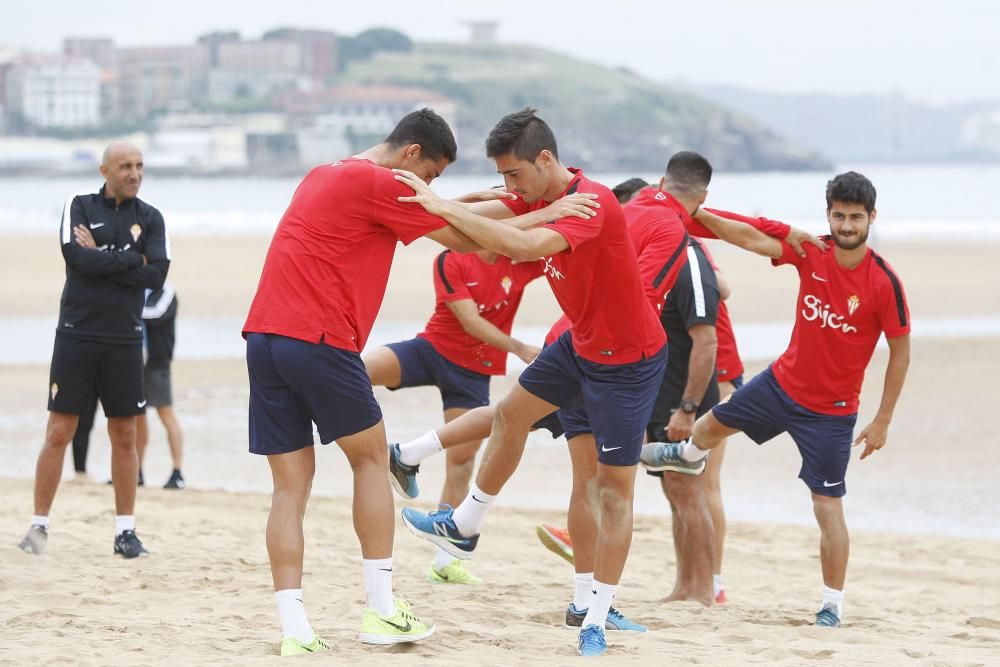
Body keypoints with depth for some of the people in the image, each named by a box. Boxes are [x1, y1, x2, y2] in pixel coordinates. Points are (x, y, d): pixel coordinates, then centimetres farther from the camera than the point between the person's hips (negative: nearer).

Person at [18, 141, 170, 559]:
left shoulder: (150, 218, 7)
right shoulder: (79, 206, 2)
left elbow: (156, 275, -7)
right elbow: (75, 256, -16)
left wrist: (101, 256, -11)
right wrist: (130, 259, -9)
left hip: (124, 340, 2)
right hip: (76, 334, -2)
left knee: (125, 436, 4)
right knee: (59, 433, -3)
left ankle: (125, 531, 10)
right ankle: (39, 526, 3)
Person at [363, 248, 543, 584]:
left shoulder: (523, 262, -2)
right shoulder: (451, 261, -13)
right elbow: (471, 322, -18)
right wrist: (519, 348, -25)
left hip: (475, 371, 3)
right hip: (435, 347, -3)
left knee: (461, 461, 4)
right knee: (363, 368, -31)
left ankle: (445, 561, 12)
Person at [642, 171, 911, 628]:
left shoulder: (884, 283, -20)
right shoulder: (811, 253, -10)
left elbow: (900, 352, -13)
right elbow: (752, 240, -7)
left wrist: (882, 422, -12)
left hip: (831, 411, -5)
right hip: (783, 382, 5)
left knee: (828, 505, -7)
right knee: (716, 422, 25)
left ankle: (832, 607, 3)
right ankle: (689, 456, 62)